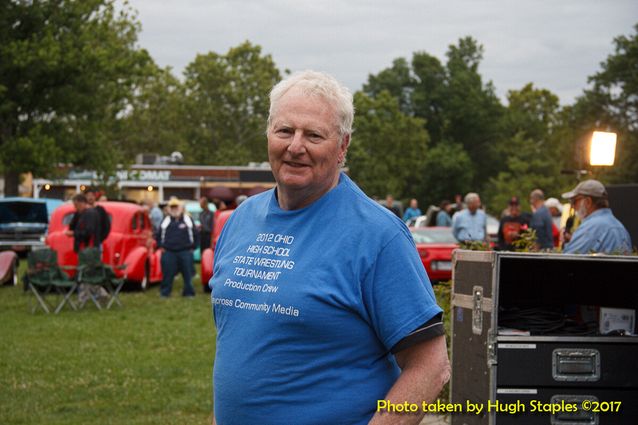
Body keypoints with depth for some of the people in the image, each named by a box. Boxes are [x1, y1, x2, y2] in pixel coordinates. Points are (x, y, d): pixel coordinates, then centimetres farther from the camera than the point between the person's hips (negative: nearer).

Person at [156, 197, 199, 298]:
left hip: (185, 252, 0)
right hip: (168, 252, 0)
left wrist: (192, 247, 5)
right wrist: (161, 247, 9)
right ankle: (165, 292, 10)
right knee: (167, 274, 1)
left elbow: (196, 235, 9)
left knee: (188, 274, 2)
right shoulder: (165, 221, 9)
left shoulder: (188, 220, 6)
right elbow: (158, 235, 18)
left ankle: (188, 292, 12)